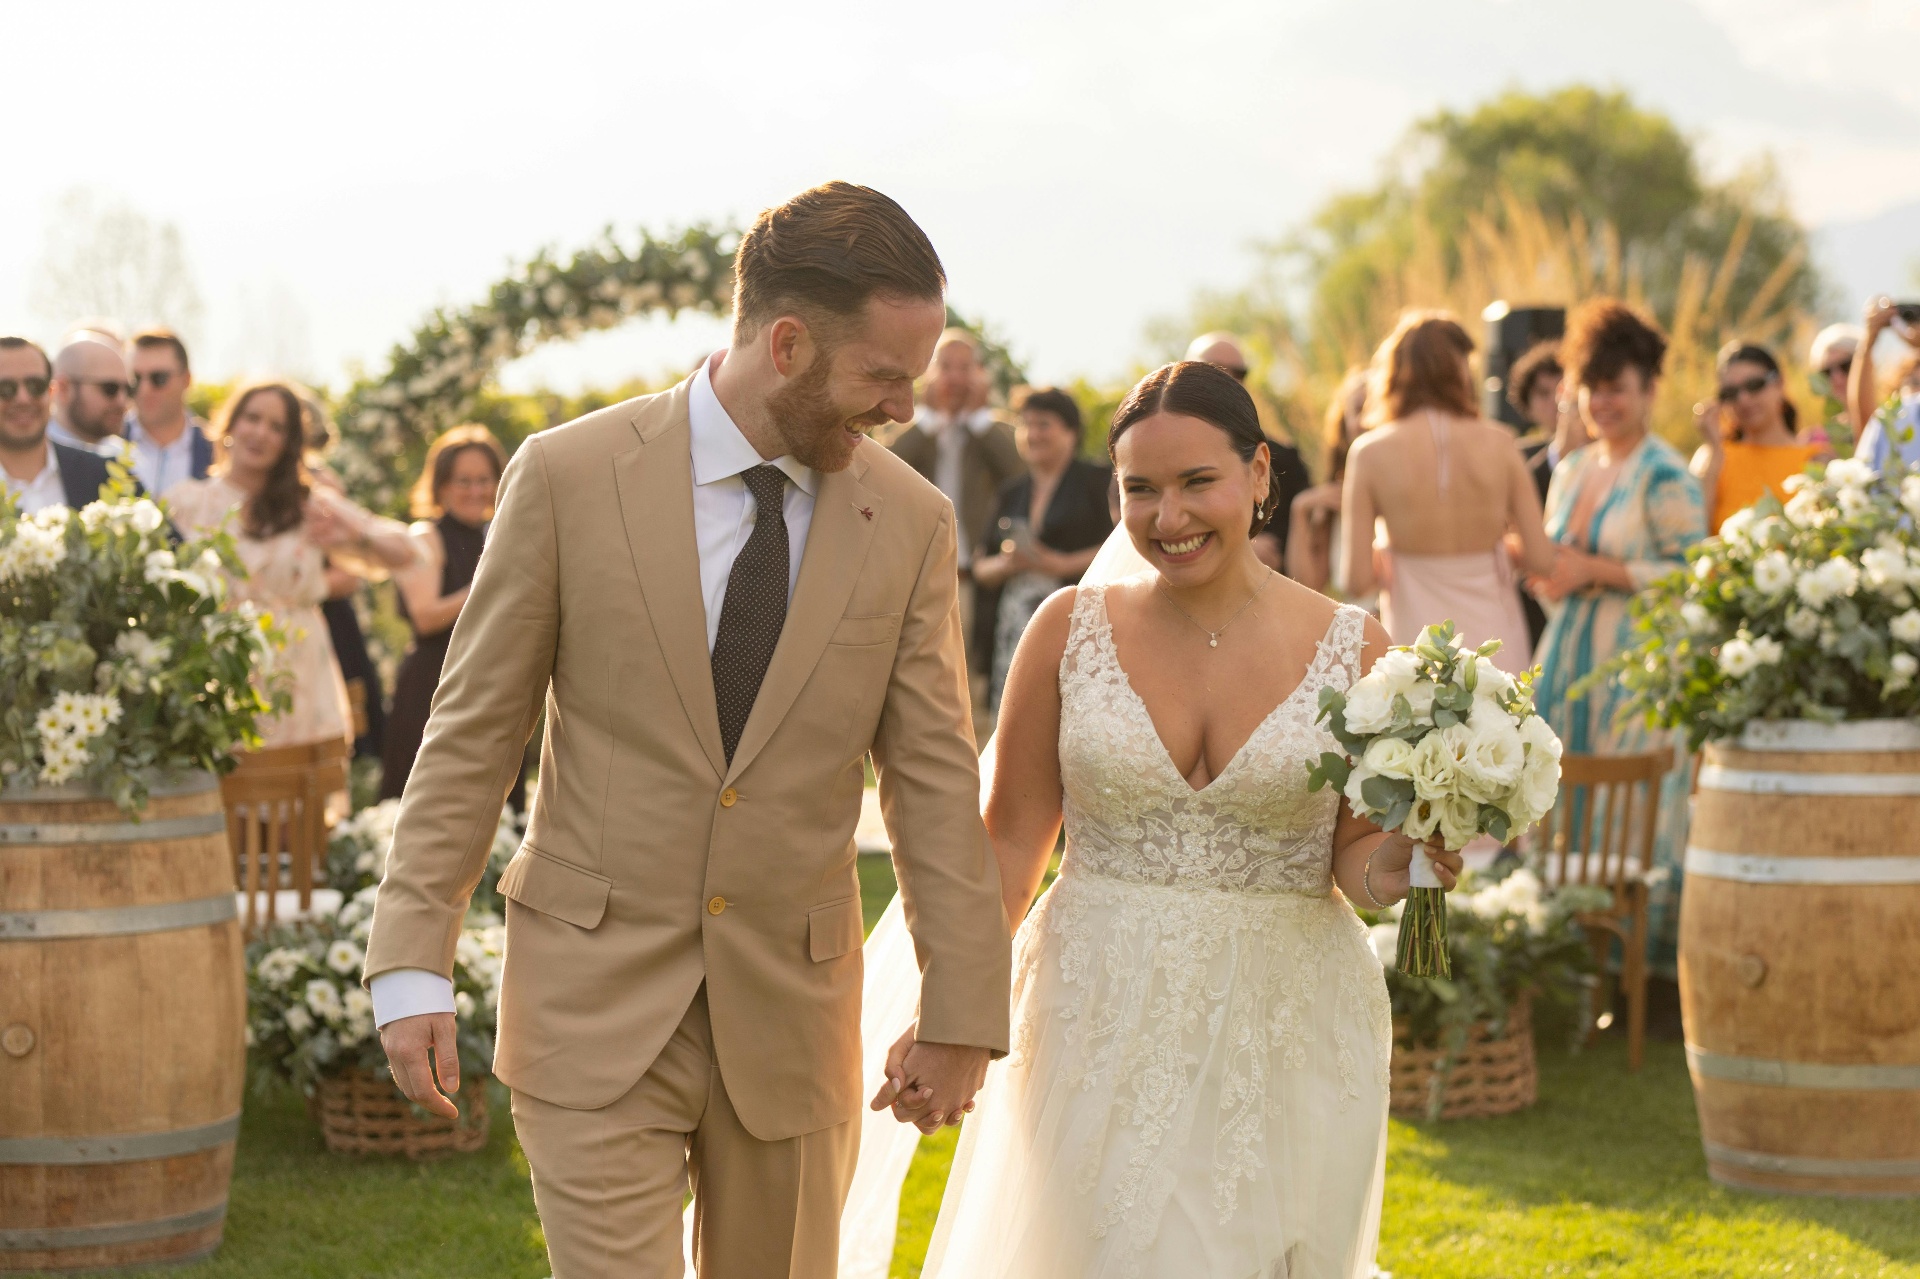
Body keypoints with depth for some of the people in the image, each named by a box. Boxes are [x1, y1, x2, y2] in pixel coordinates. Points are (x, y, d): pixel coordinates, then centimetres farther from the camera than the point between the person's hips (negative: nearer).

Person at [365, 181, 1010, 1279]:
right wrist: (414, 964, -6)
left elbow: (937, 778, 3)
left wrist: (962, 1011, 3)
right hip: (597, 1008, -3)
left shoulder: (911, 522, -1)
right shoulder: (571, 477, -7)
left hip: (793, 1019, 3)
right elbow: (473, 735, -2)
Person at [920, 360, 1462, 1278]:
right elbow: (1012, 836, 4)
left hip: (1286, 1038, 0)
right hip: (1101, 1029, 0)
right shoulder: (1070, 630, 0)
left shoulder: (1351, 649, -1)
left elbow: (1353, 852, 5)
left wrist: (1390, 865, -18)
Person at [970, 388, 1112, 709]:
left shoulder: (1096, 482, 3)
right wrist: (1006, 564, -2)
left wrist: (1062, 564, -11)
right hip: (1013, 629, 6)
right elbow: (981, 568, 20)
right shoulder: (1011, 493, 21)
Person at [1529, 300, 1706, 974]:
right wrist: (1548, 573, 2)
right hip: (1571, 657, 7)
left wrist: (1595, 570, -14)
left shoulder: (1665, 476, -7)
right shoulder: (1571, 470, 16)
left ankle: (1646, 941, 1)